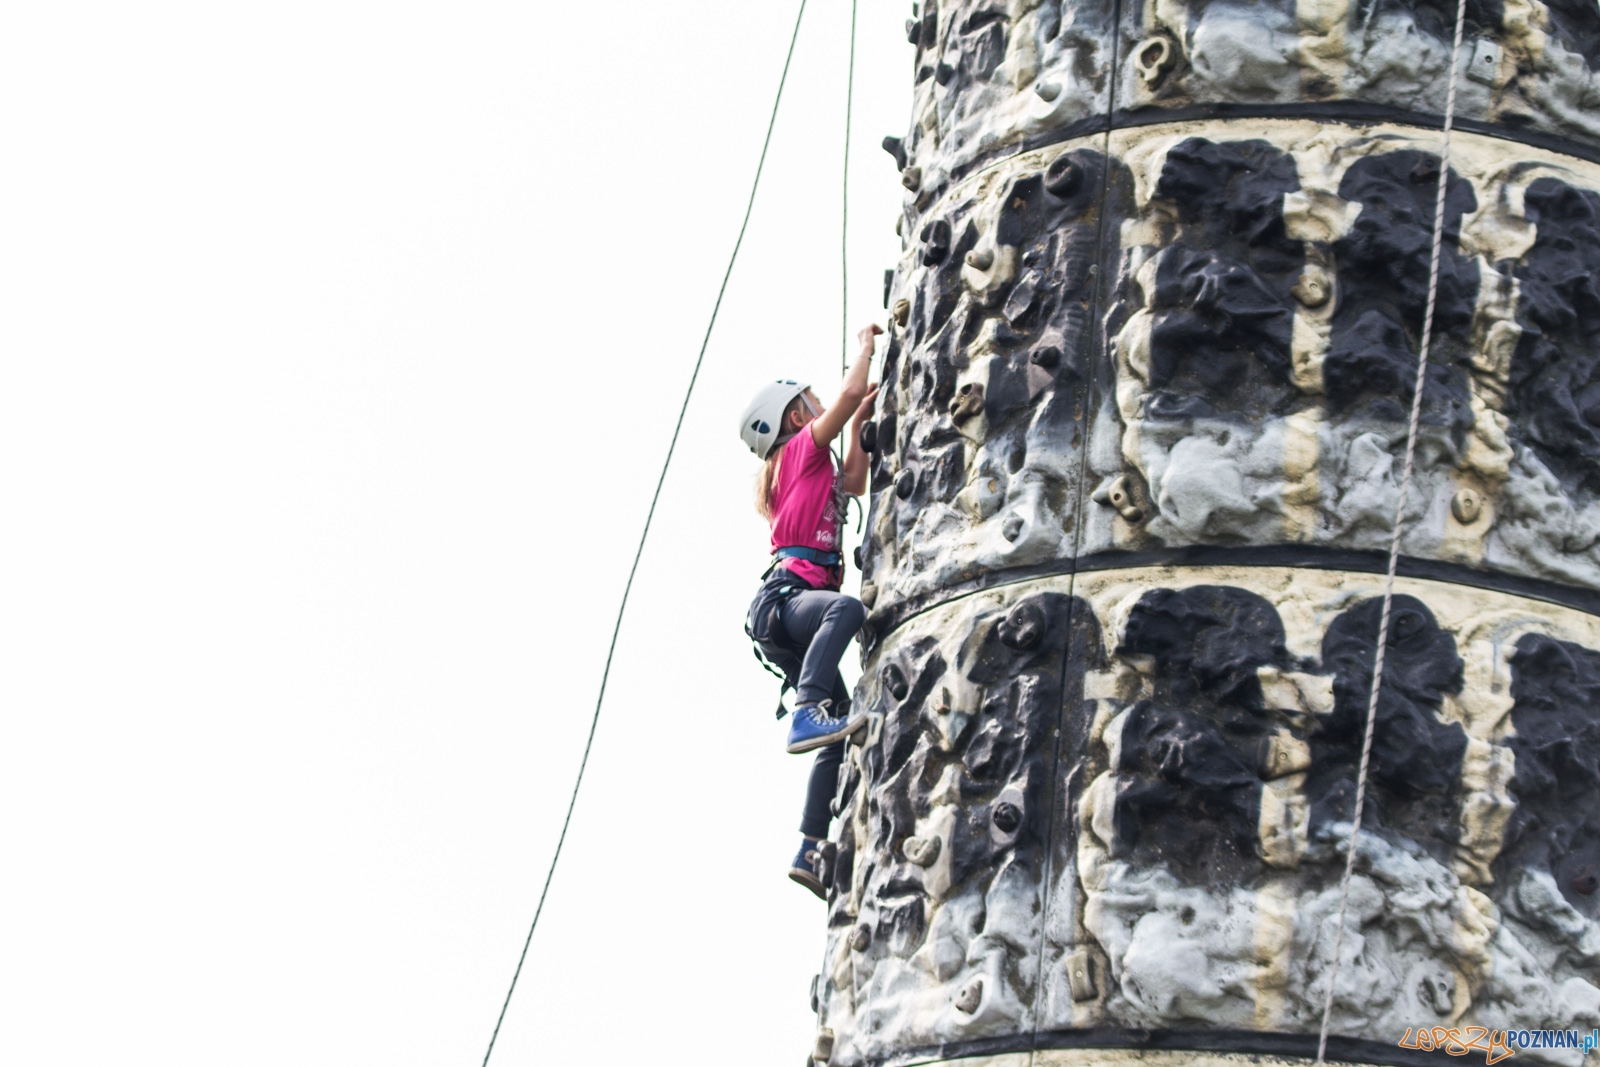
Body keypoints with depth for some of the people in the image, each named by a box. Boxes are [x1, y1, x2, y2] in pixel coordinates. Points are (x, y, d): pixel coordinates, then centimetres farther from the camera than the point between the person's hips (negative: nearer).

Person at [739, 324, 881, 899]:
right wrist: (866, 344, 13)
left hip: (790, 615, 9)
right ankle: (806, 716, -57)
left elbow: (854, 484, 43)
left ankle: (810, 850, -6)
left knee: (842, 737, 0)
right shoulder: (802, 448, 7)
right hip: (789, 593, -9)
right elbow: (850, 393, -2)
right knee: (846, 609, -43)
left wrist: (860, 423, 37)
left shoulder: (811, 468, 30)